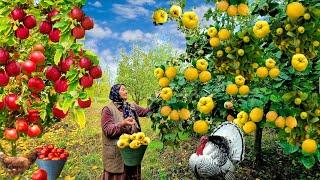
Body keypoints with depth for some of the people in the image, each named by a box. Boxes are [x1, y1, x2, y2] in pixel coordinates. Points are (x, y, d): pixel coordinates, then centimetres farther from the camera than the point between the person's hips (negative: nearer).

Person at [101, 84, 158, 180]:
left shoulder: (132, 106, 9)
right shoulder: (108, 109, -9)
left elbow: (146, 112, 6)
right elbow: (108, 130, -17)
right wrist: (122, 124, -32)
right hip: (116, 153, -6)